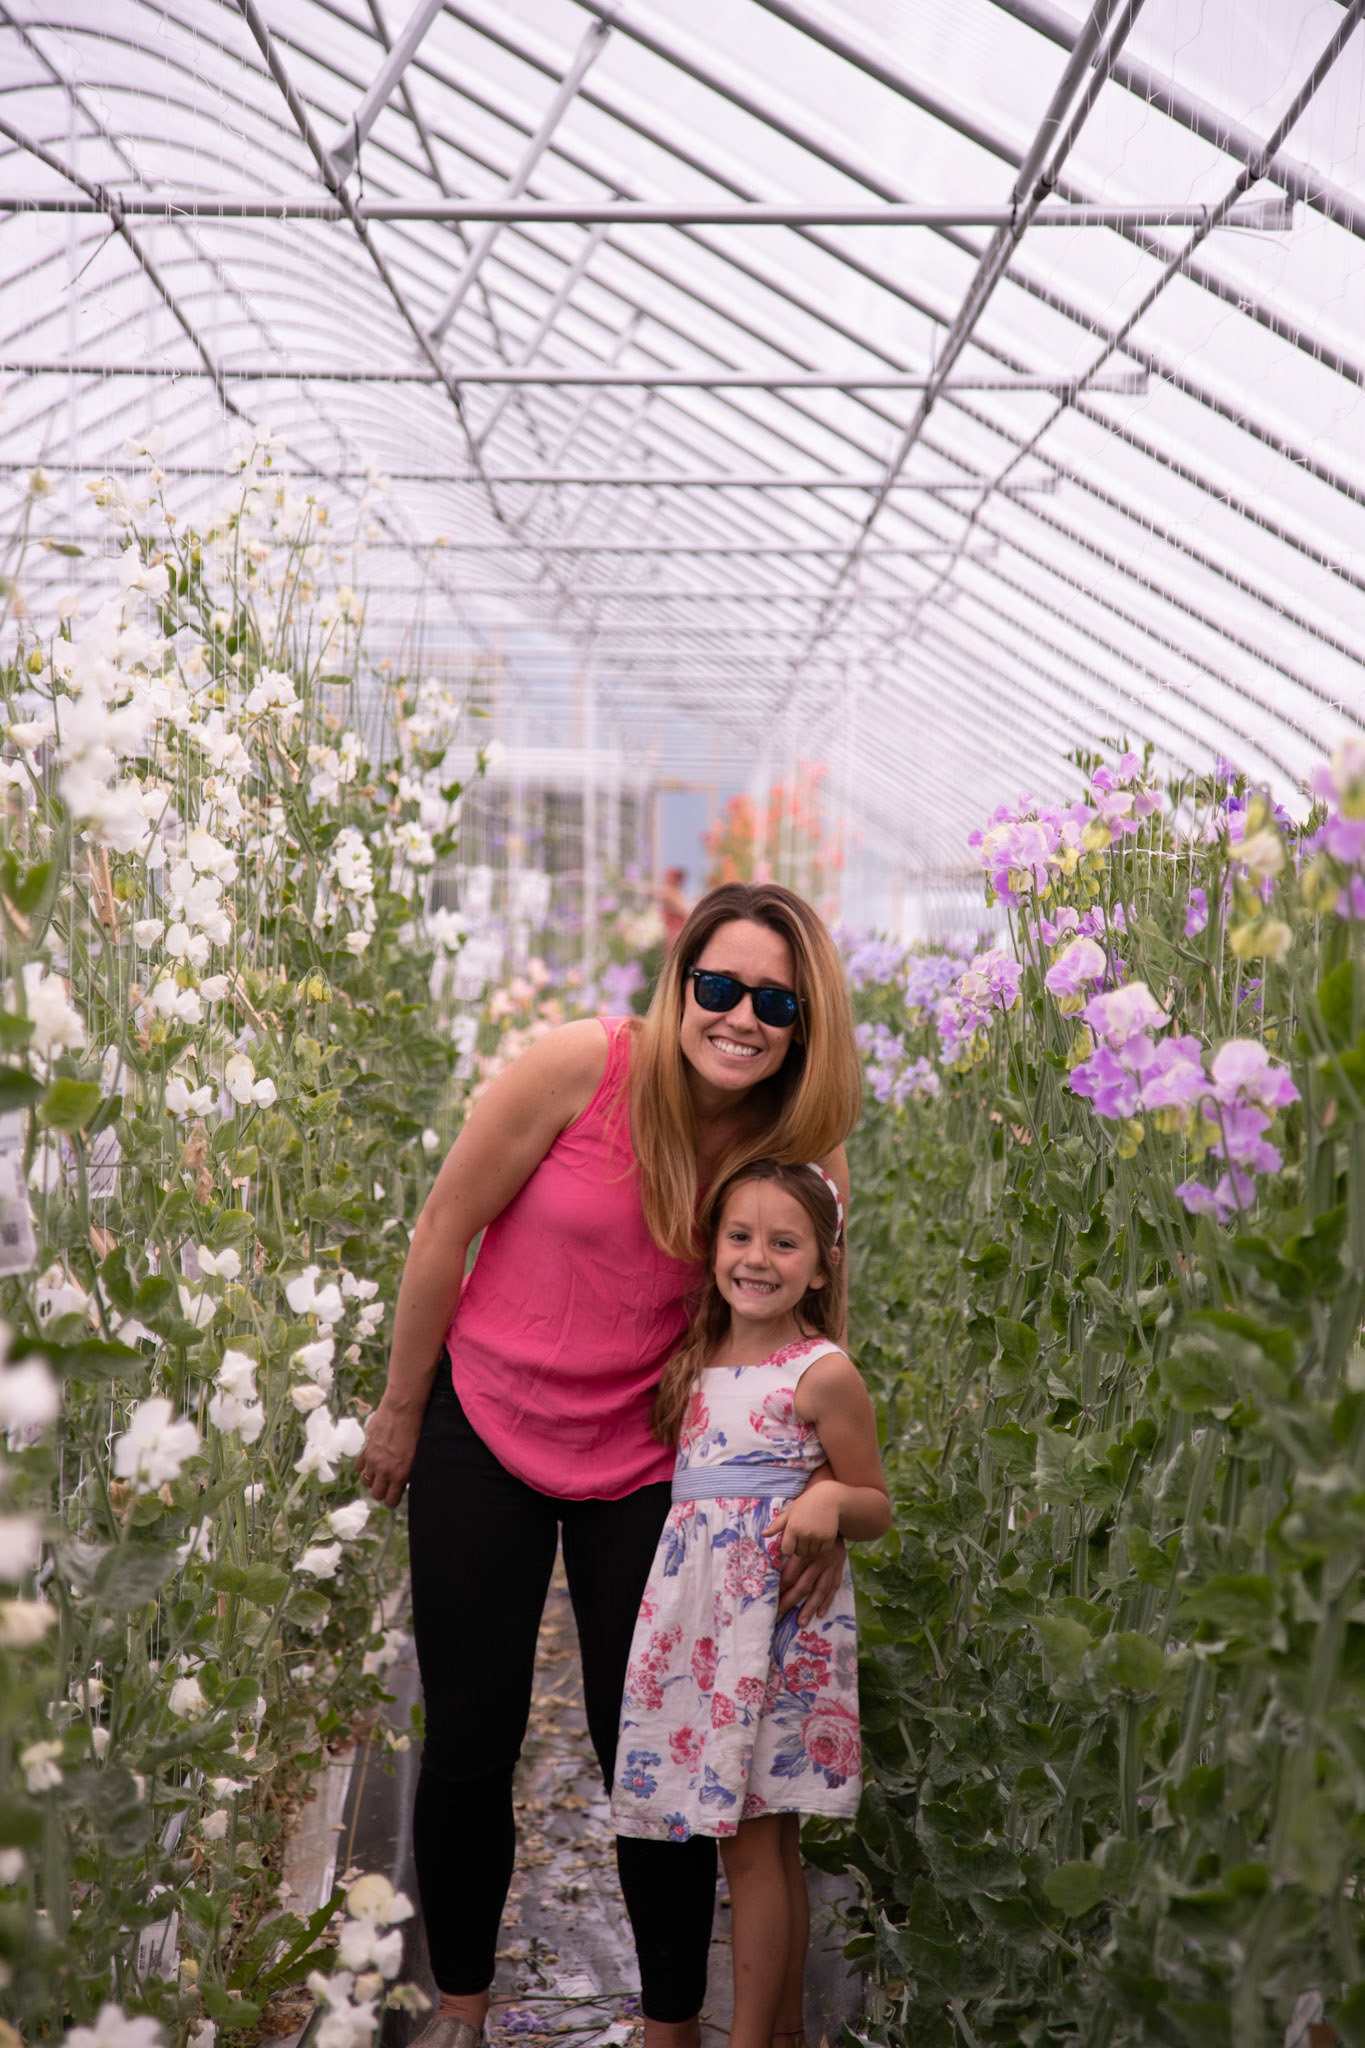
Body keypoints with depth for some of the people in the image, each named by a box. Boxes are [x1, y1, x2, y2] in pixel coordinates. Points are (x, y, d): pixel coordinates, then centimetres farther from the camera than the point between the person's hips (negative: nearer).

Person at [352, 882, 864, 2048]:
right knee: (470, 1741, 9)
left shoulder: (806, 1152, -10)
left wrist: (824, 1499, -15)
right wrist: (403, 1410, -3)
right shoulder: (581, 1069, -20)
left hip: (645, 1462, 1)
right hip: (484, 1432, -1)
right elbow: (446, 1228, -11)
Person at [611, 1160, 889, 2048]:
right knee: (767, 1839, 13)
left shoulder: (824, 1374, -7)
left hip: (776, 1615, -6)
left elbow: (877, 1509, -1)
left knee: (750, 1836, -3)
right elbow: (667, 1461, 23)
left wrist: (830, 1498, -20)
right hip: (693, 1609, 6)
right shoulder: (692, 1367, 9)